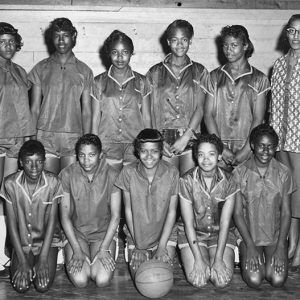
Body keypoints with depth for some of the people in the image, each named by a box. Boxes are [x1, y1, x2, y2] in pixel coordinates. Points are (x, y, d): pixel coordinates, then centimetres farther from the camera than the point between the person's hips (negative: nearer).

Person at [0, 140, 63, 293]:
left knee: (43, 286, -16)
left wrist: (43, 259, -17)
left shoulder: (53, 182, -16)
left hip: (47, 240, -1)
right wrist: (22, 261, -13)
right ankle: (27, 267, 16)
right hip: (21, 241, 1)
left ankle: (41, 266, 16)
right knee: (20, 286, -16)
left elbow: (52, 220, -12)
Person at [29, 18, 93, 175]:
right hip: (45, 137, 0)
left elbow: (86, 111, 7)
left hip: (74, 137, 0)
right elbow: (35, 108, 7)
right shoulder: (41, 69, 9)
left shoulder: (84, 71, 9)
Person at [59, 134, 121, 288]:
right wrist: (77, 250, -15)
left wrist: (104, 248, -15)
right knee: (80, 280, -19)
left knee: (102, 280, -19)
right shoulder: (67, 175, -12)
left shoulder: (111, 176, -12)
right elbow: (65, 216, -9)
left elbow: (115, 216, -8)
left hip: (104, 232, 0)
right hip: (75, 231, 0)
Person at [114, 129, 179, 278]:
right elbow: (128, 209, -7)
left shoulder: (171, 173, -16)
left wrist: (162, 246, -12)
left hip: (165, 233, -1)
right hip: (137, 233, 1)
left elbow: (171, 212, -10)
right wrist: (137, 244, -7)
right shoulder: (128, 172, -14)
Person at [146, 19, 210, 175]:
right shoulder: (155, 73, 10)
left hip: (191, 138, 0)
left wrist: (185, 137, -11)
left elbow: (200, 108, 0)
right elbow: (151, 110, 4)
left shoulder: (199, 72, 9)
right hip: (163, 139, 0)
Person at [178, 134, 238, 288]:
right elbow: (188, 223, -13)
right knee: (198, 280, -19)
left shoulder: (228, 182, -12)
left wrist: (218, 258, -18)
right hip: (192, 233, -1)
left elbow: (225, 222, -12)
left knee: (222, 281, -16)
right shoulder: (187, 181, -16)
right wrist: (198, 258, -18)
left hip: (220, 233, 1)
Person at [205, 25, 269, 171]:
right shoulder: (215, 76, 10)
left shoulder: (258, 79, 5)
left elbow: (258, 118, -1)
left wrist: (245, 151, -11)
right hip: (218, 150, 1)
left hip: (248, 148, -1)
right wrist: (221, 147, -8)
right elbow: (208, 114, 3)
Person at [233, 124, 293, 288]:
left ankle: (271, 261, 15)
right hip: (248, 233, -1)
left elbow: (286, 213, -1)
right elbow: (237, 213, -4)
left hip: (276, 235, 1)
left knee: (278, 279, -18)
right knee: (254, 280, -20)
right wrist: (250, 246, -12)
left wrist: (280, 247, -11)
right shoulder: (239, 173, -6)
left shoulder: (283, 173, -2)